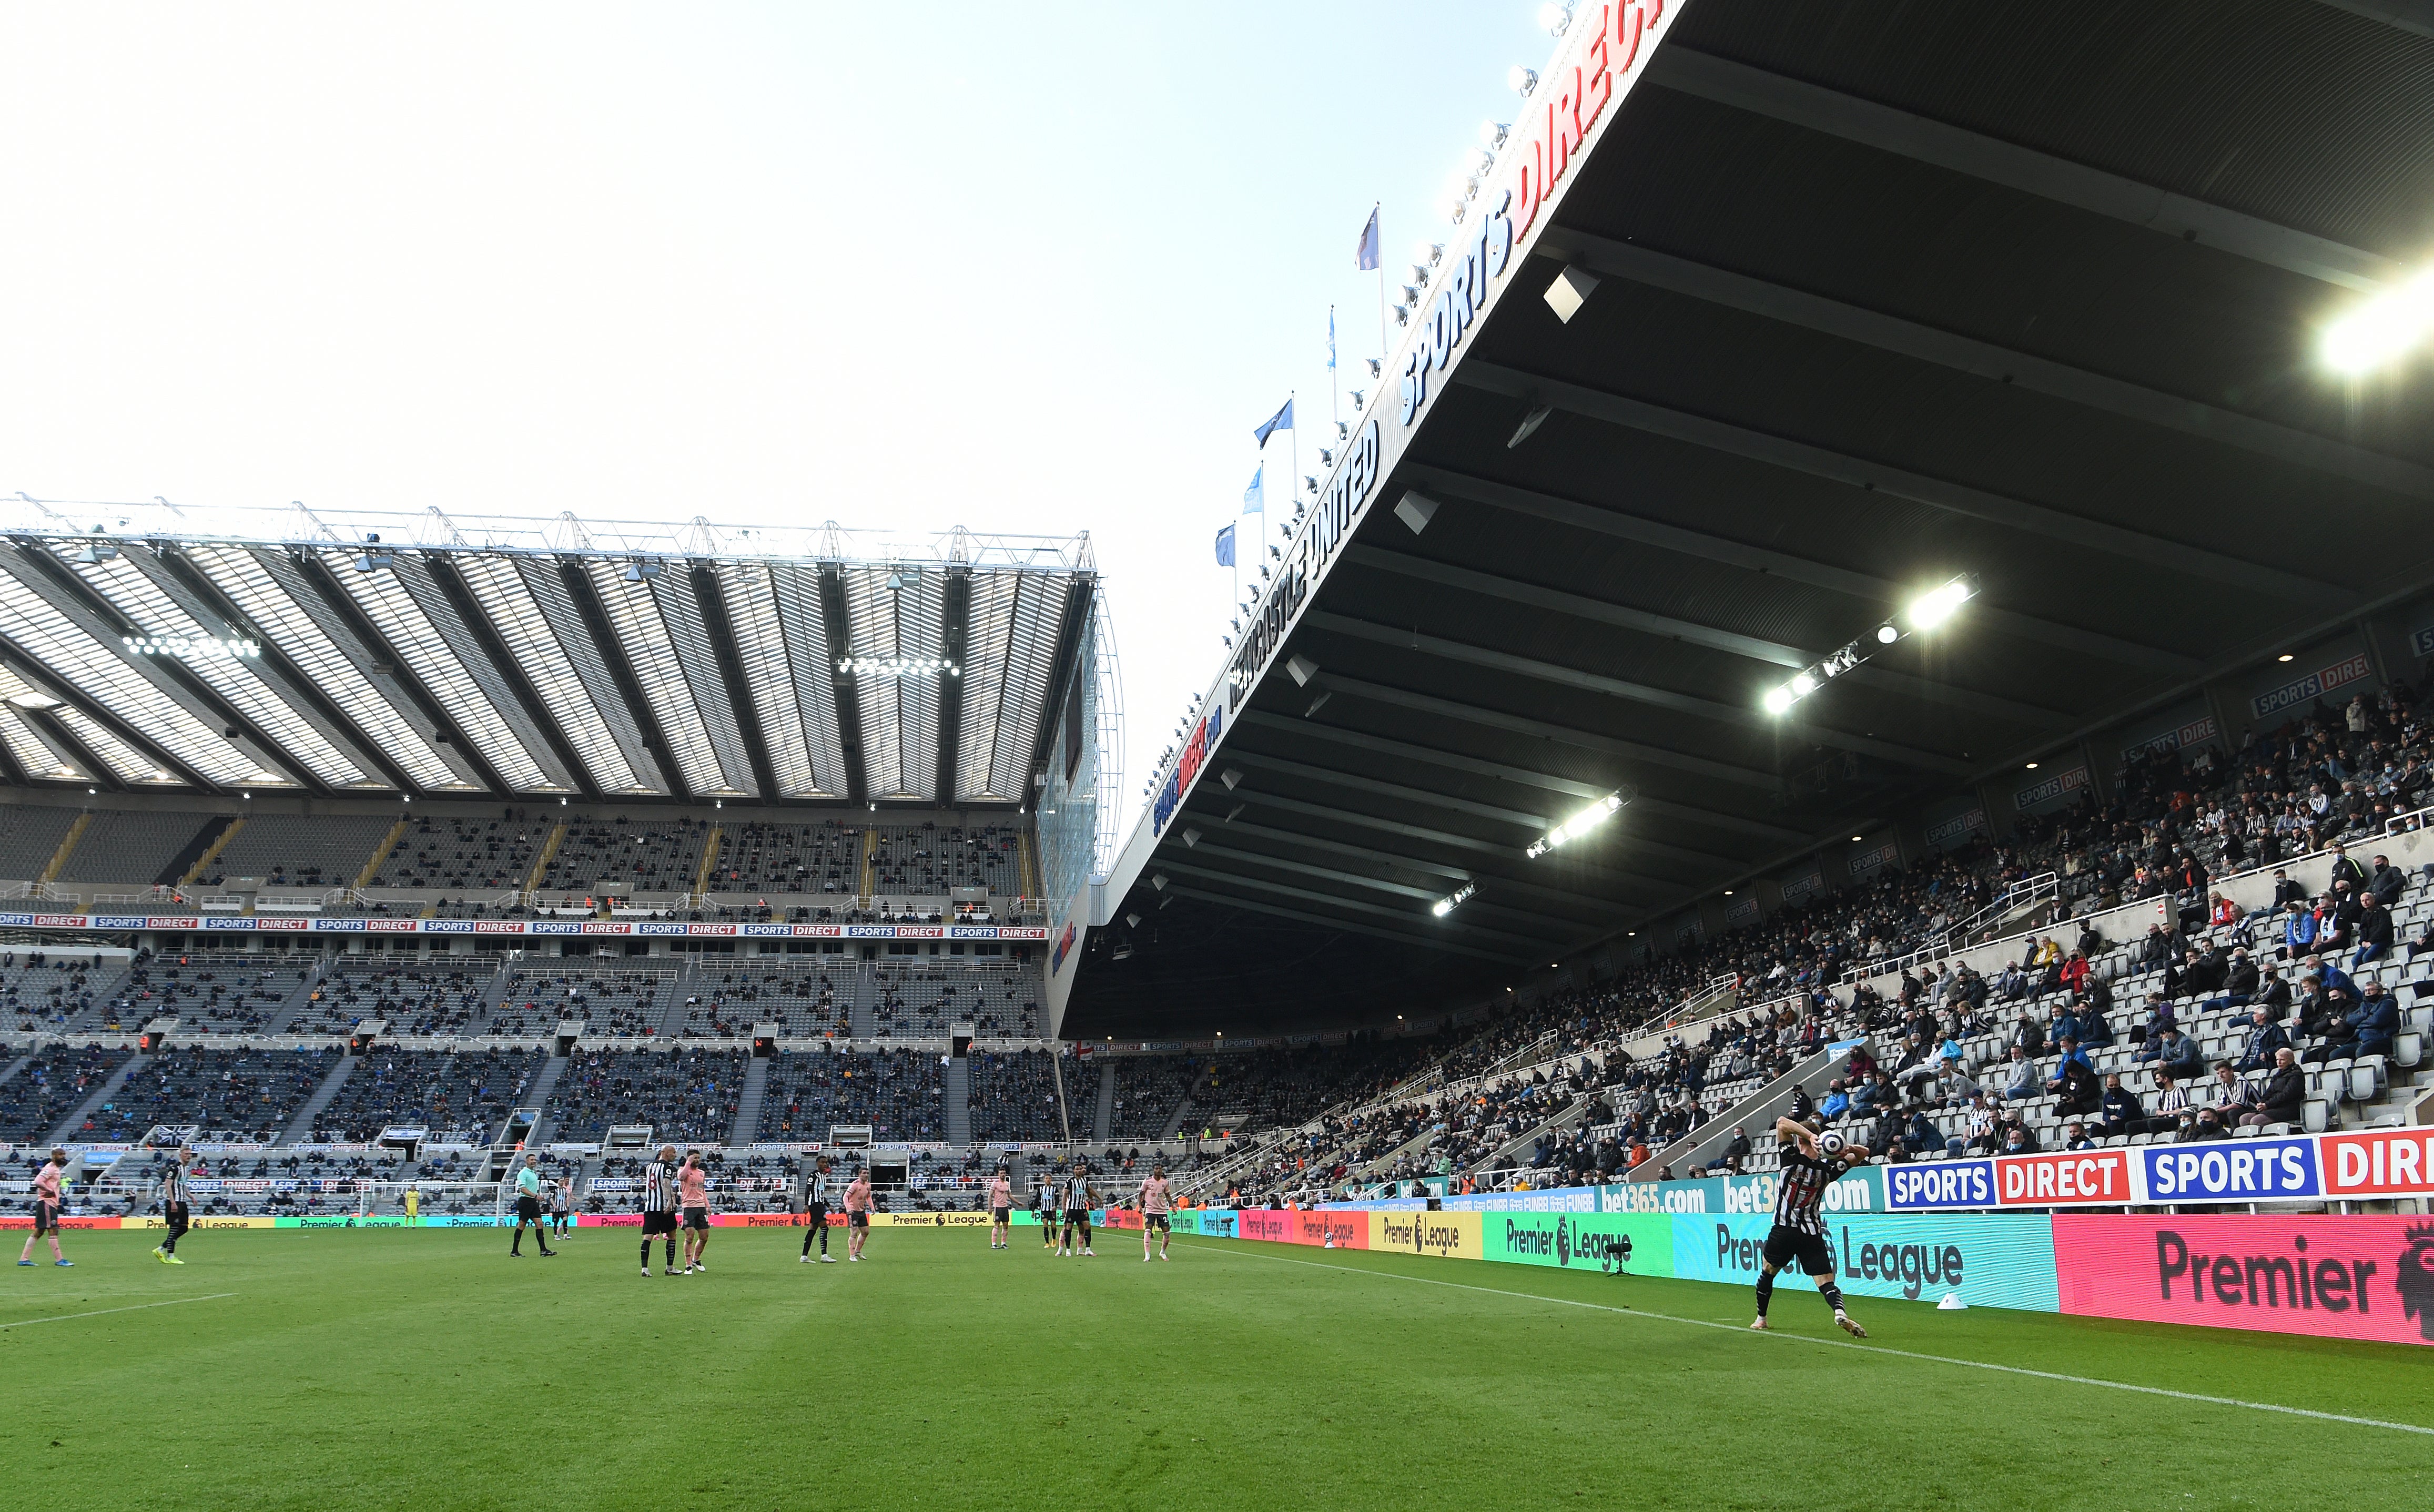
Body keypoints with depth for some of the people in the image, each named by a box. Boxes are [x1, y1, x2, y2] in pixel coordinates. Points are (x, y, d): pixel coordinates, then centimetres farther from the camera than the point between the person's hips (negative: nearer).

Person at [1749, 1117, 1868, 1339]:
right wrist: (1849, 1149, -14)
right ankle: (1840, 1311, -30)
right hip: (1812, 1235, 1)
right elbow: (1862, 1154, 7)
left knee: (1766, 1273, 20)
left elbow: (1782, 1123, -14)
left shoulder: (1791, 1159, -10)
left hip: (1783, 1232, -1)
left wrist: (1811, 1135, -24)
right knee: (1827, 1283, -1)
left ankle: (1761, 1319, 28)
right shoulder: (1827, 1169, -2)